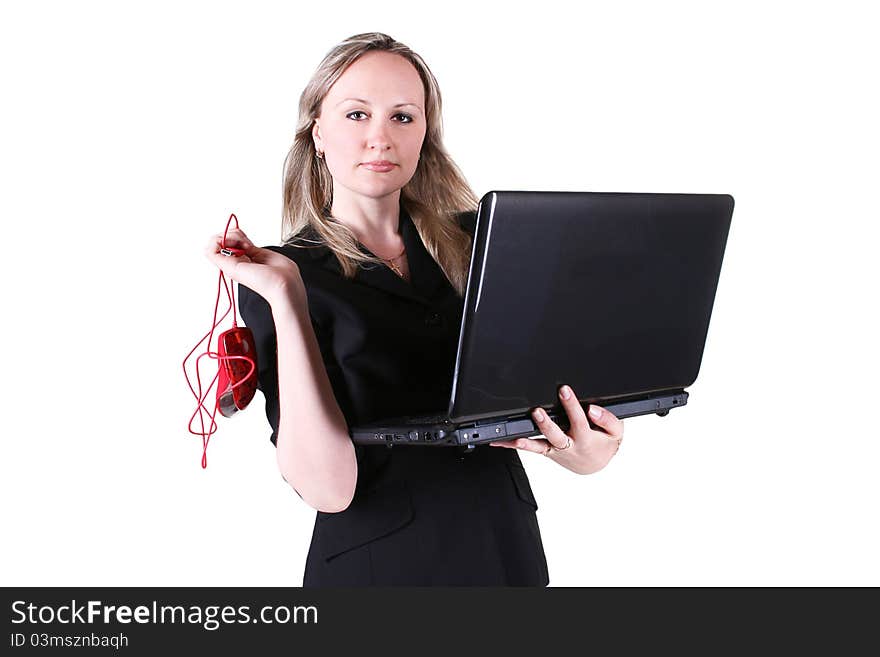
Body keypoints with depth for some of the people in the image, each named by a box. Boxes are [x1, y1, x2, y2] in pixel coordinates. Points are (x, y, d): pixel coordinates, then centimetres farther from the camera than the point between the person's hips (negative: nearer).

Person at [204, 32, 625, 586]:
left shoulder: (469, 239, 0)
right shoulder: (277, 276, -9)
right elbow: (327, 488, -19)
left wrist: (583, 451, -18)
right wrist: (285, 296, -23)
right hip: (383, 560, -3)